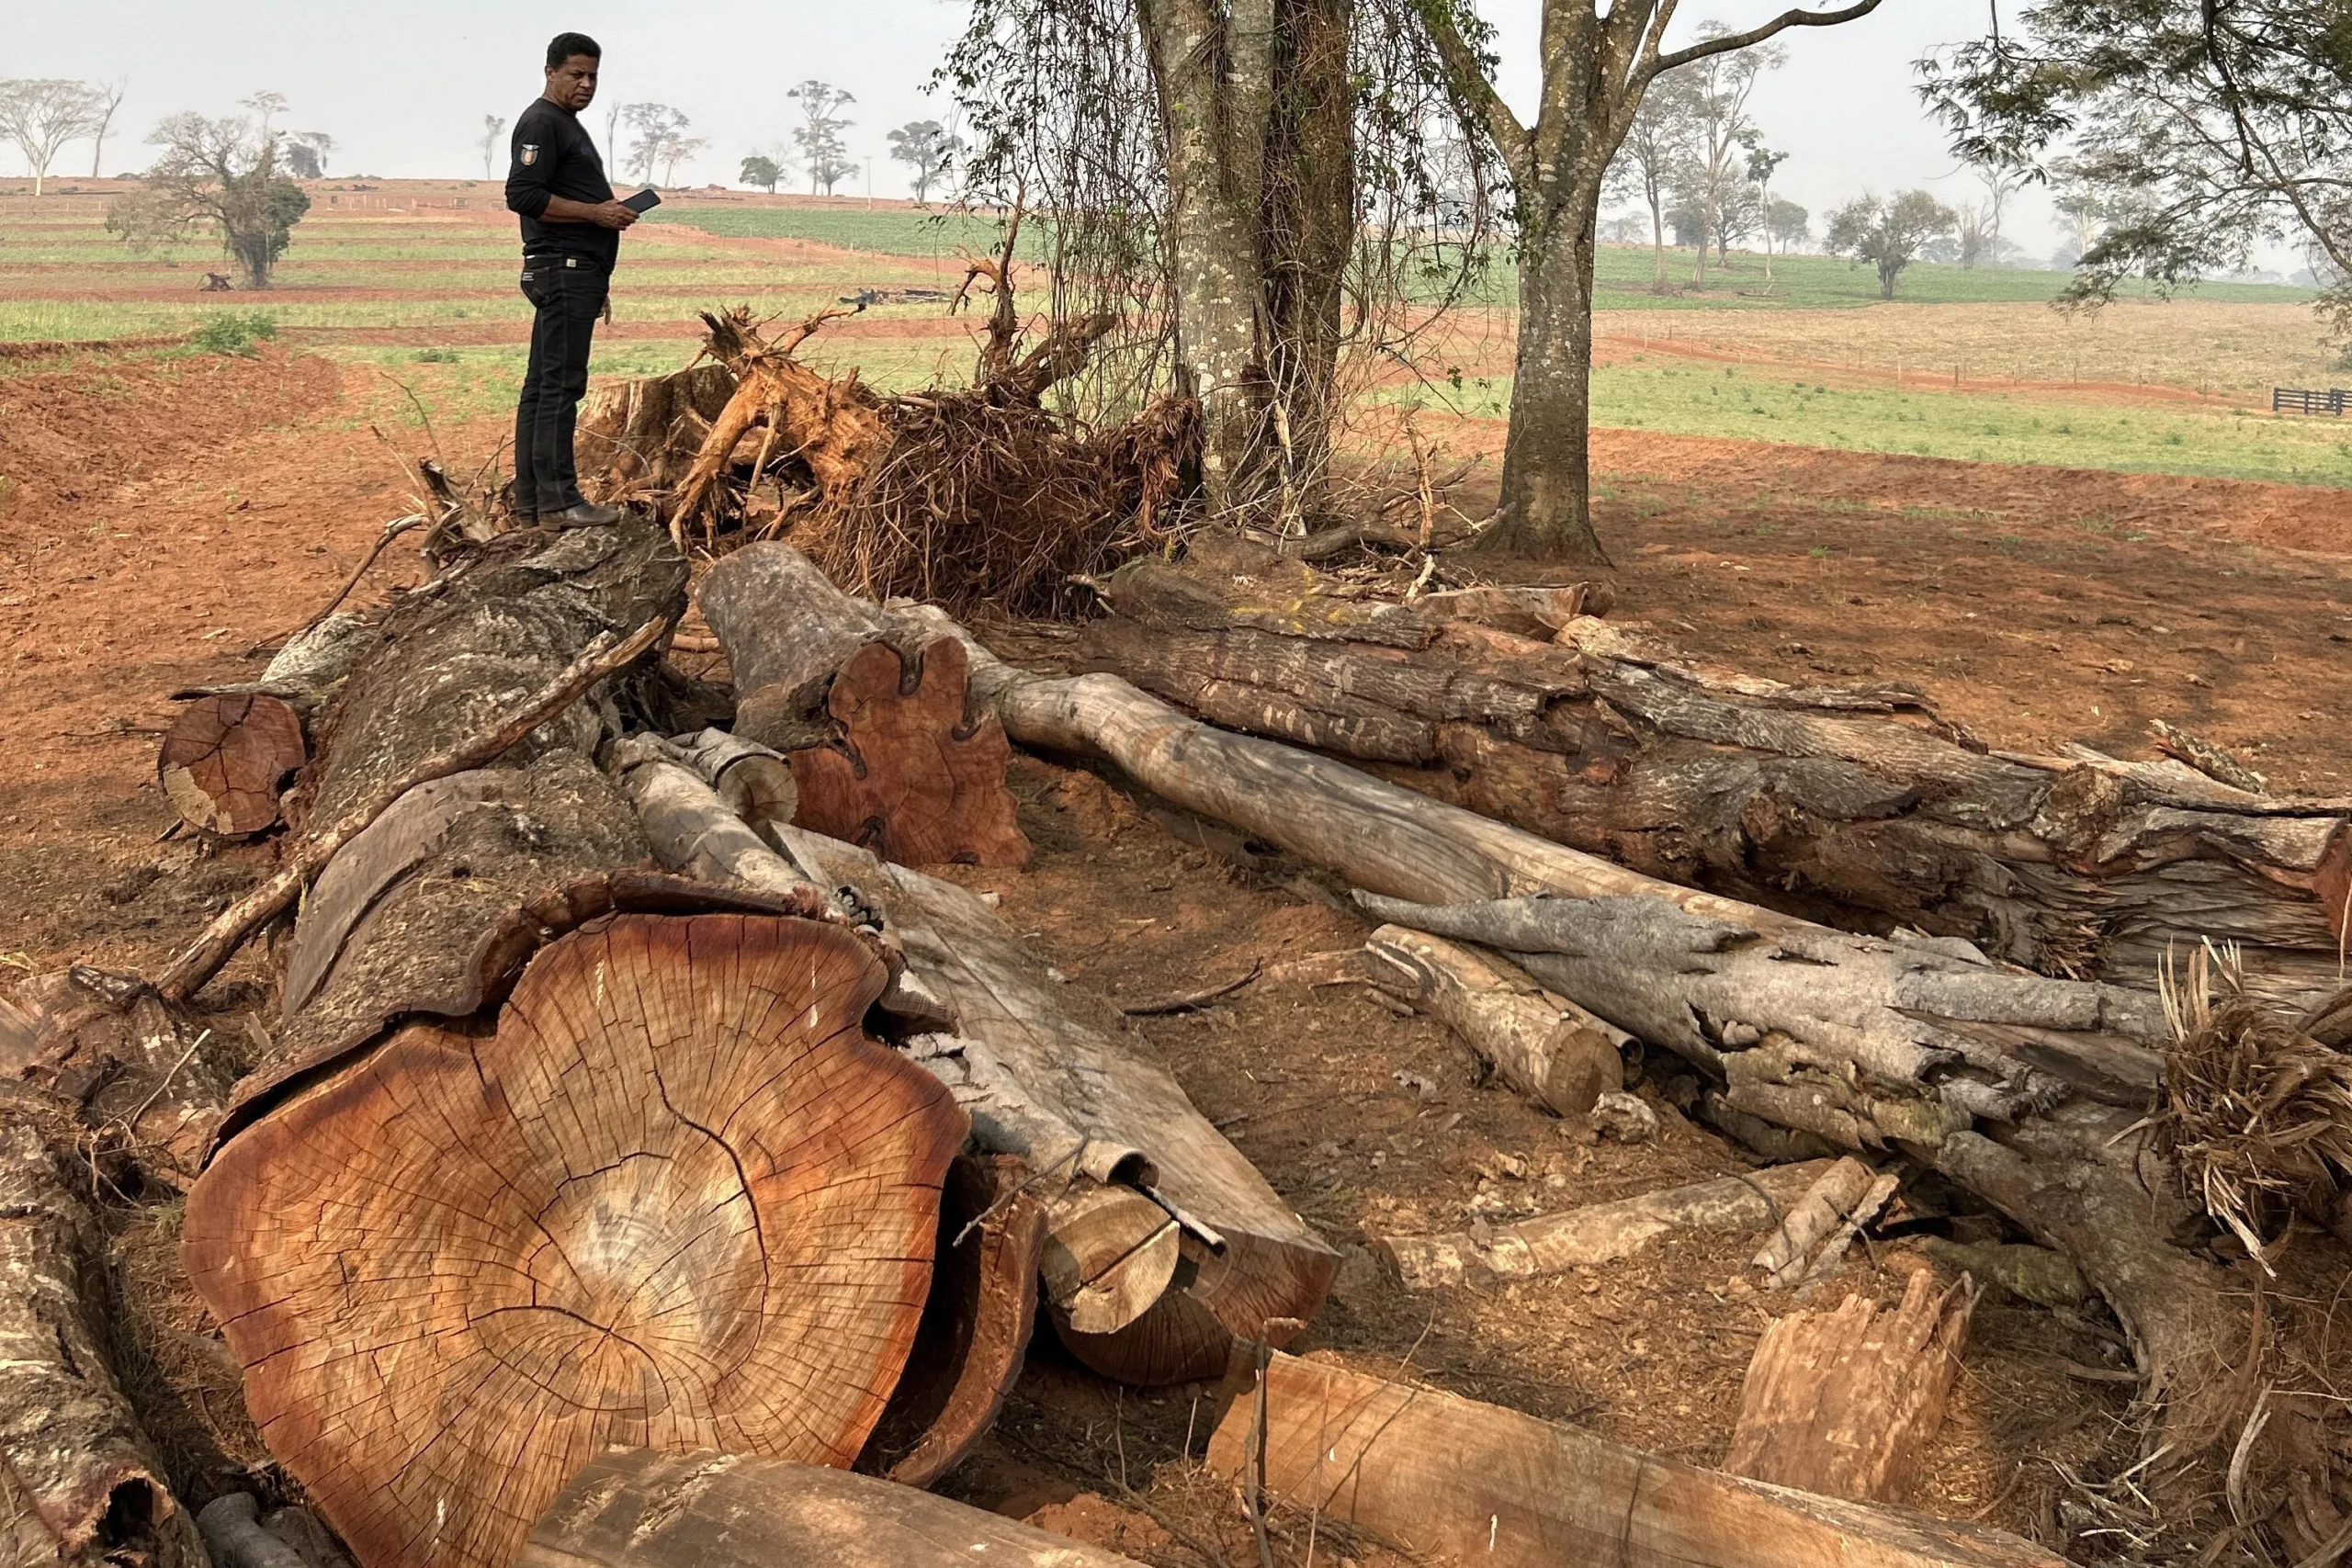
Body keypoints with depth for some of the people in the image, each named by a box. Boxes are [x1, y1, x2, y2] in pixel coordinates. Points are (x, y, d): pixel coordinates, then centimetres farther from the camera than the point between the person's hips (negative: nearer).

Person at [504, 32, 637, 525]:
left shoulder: (567, 124, 24)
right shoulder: (541, 122, -8)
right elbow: (523, 196, -18)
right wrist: (596, 212, -18)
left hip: (575, 273, 11)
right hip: (563, 268, -11)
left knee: (542, 385, 9)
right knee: (560, 385, -11)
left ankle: (530, 500, 12)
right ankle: (557, 501, -11)